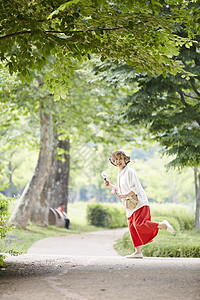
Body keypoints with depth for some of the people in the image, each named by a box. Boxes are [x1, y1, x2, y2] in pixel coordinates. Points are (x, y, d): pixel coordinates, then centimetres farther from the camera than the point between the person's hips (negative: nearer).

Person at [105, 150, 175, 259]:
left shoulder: (129, 172, -11)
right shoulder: (120, 174, 16)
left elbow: (136, 188, -16)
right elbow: (120, 190, 26)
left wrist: (125, 195, -25)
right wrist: (110, 186, 15)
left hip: (139, 202, -9)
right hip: (130, 205, 9)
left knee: (139, 224, -22)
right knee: (132, 227, 3)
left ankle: (163, 225, -9)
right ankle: (138, 252, 5)